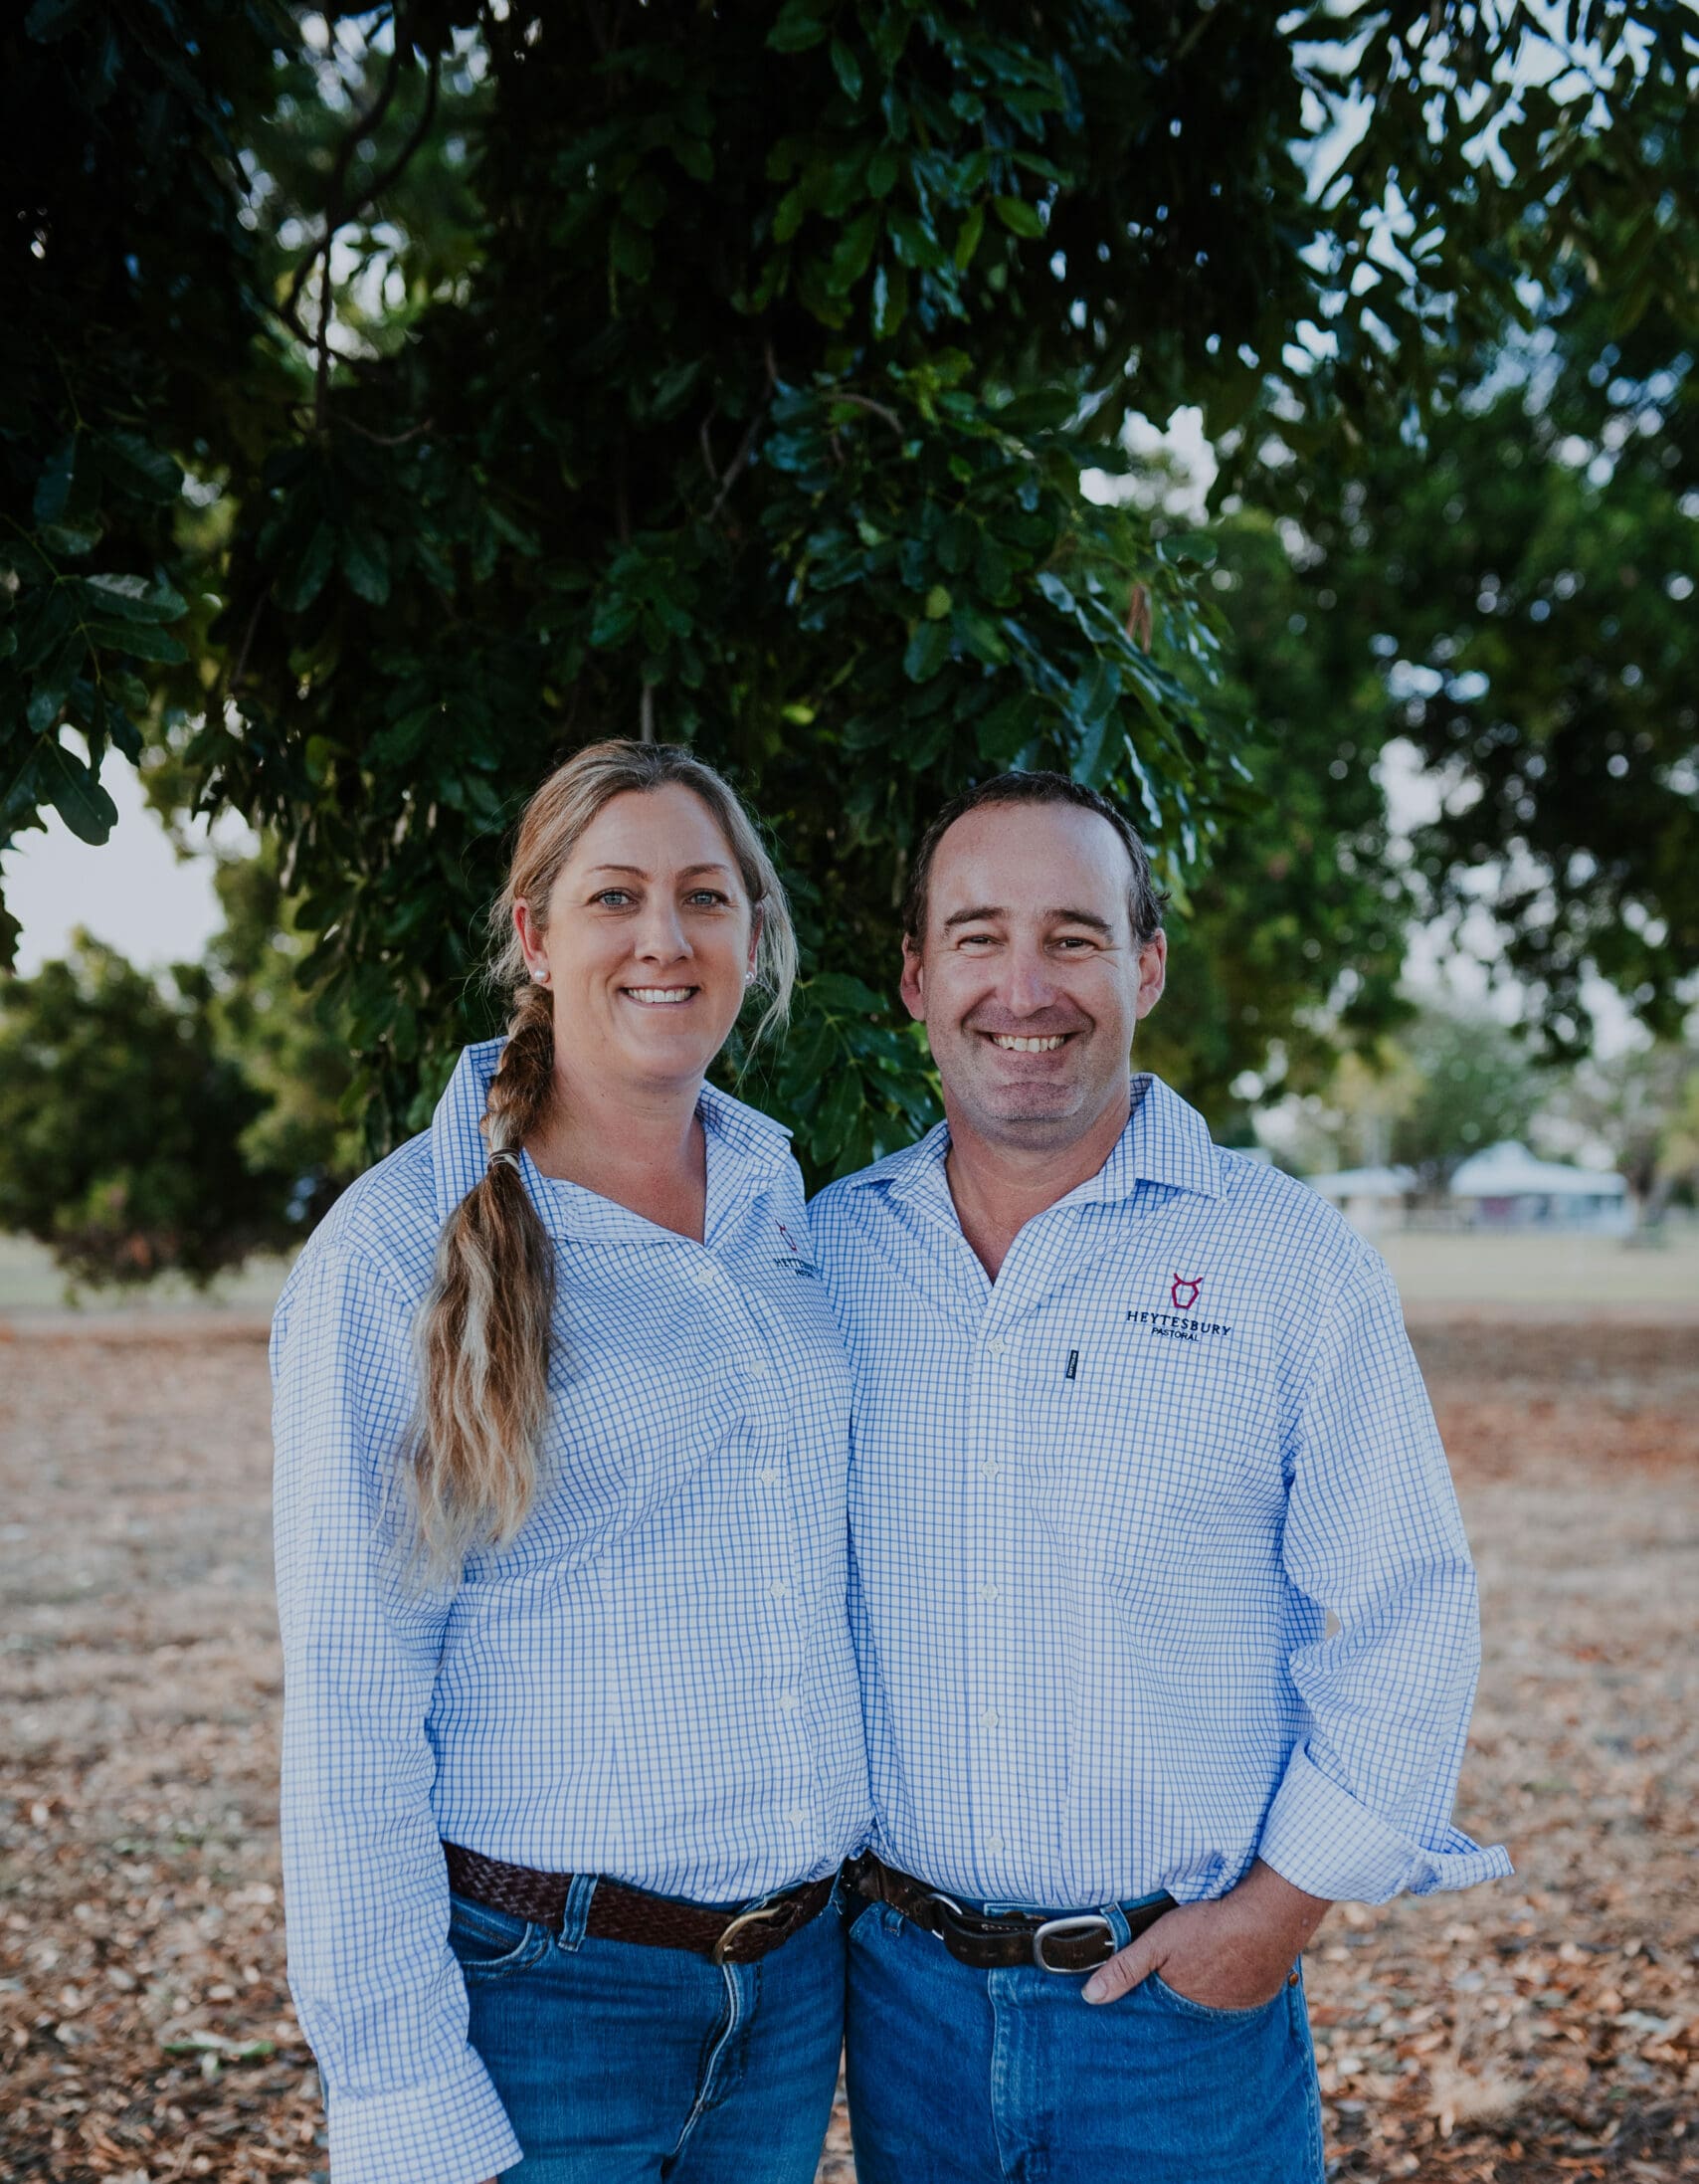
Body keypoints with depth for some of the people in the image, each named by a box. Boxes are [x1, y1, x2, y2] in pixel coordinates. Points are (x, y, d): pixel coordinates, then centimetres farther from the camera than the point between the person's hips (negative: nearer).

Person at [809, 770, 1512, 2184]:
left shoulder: (1291, 1263, -8)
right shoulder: (824, 1255, 0)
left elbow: (1408, 1618, -6)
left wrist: (1288, 1902, -9)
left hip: (1186, 2004, -2)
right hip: (903, 1986, 3)